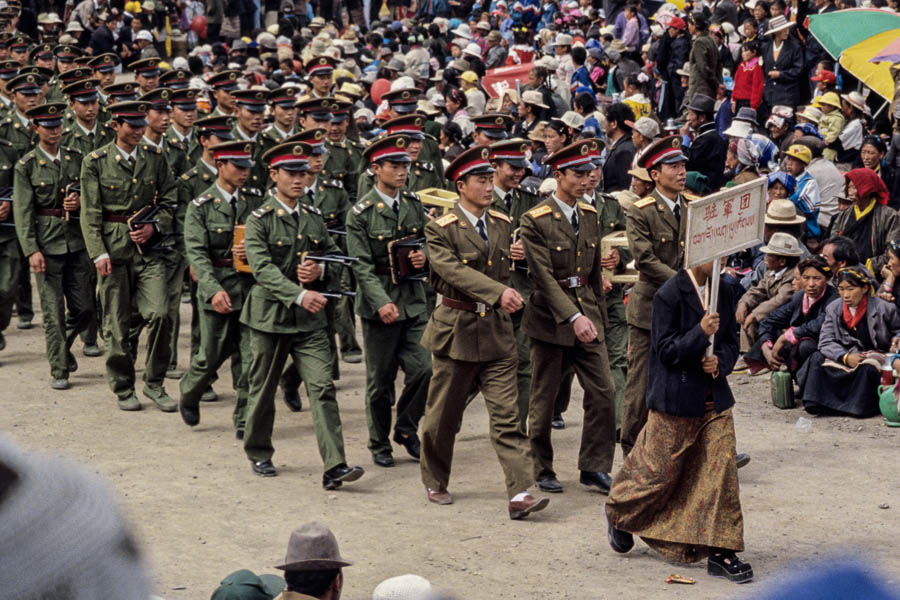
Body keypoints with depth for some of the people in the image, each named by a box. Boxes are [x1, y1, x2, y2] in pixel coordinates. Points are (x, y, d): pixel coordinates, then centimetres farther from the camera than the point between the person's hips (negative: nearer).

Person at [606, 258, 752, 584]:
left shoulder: (724, 292, 5)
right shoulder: (669, 295, -13)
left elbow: (732, 341, 14)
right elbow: (666, 350, -14)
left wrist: (720, 361, -7)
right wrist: (701, 333, -27)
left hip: (715, 399, 5)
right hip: (676, 401, -5)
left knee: (721, 471, -2)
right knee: (660, 472, 5)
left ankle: (720, 552, 4)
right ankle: (619, 512, 34)